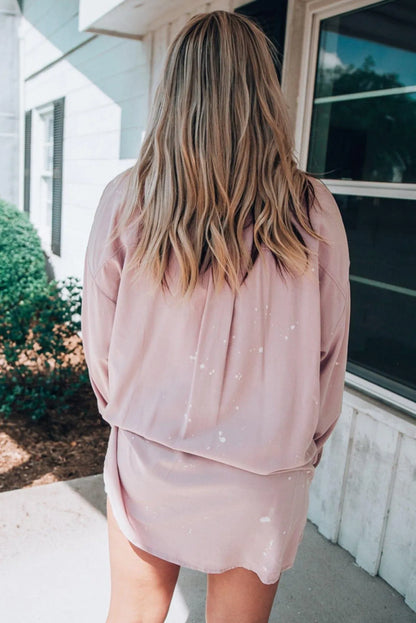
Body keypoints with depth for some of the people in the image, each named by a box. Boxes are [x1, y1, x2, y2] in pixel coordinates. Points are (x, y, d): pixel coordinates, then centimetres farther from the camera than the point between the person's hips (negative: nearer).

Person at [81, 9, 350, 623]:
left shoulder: (125, 200, -13)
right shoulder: (312, 211, -13)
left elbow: (99, 338, -3)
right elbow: (330, 351, -3)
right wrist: (305, 446, 14)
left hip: (147, 456, 1)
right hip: (262, 478, 0)